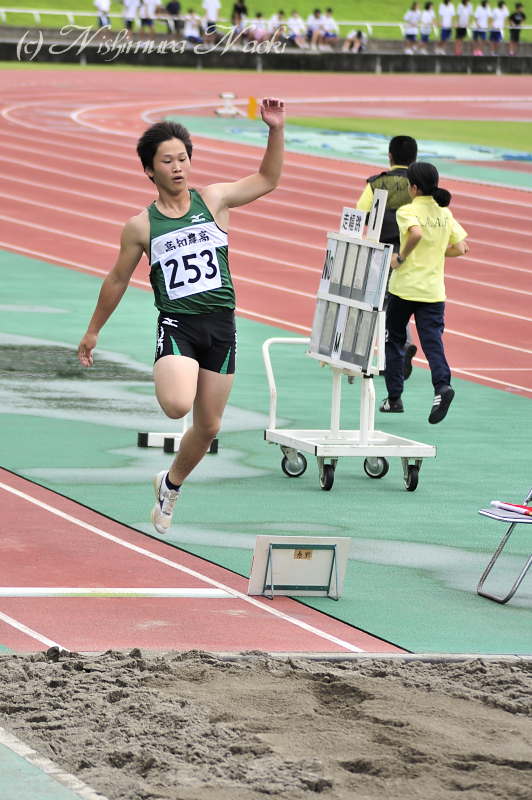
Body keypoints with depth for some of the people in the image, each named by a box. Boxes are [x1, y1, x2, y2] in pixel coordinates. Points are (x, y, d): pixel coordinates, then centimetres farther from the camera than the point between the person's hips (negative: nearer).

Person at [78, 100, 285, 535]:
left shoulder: (214, 200, 5)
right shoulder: (141, 226, 1)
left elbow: (268, 180, 9)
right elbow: (118, 279, 12)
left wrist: (276, 129, -5)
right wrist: (93, 331, 19)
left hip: (221, 324, 3)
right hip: (177, 323, -3)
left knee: (208, 426, 10)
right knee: (177, 406, -30)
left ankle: (170, 485, 36)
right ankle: (167, 380, 6)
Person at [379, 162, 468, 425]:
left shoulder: (408, 211, -9)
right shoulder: (445, 213, 8)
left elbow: (416, 233, -30)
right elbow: (460, 248, 9)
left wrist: (401, 257, -16)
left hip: (404, 286, -4)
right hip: (434, 290, 4)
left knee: (394, 339, 13)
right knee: (432, 340, -1)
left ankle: (394, 397, 16)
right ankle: (442, 384, -28)